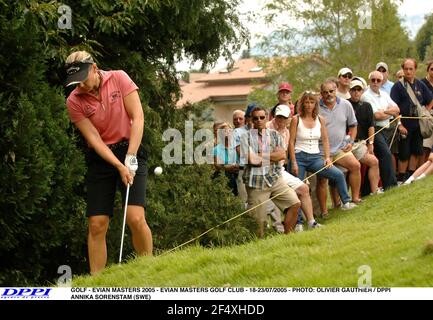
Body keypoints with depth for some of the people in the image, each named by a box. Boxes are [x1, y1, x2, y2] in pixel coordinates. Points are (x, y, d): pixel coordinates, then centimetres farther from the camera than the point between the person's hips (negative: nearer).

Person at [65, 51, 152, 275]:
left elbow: (137, 118, -10)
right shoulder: (74, 101, -7)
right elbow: (93, 139, -10)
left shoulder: (119, 79, -9)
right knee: (97, 225, -6)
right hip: (101, 158, 1)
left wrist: (130, 157, -17)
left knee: (135, 218, -18)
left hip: (131, 150, -1)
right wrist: (120, 167, -21)